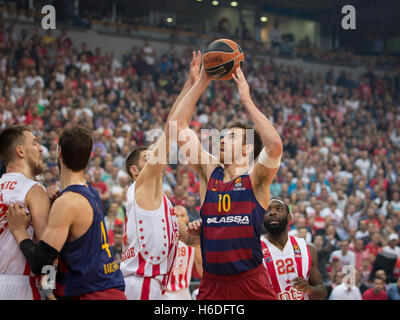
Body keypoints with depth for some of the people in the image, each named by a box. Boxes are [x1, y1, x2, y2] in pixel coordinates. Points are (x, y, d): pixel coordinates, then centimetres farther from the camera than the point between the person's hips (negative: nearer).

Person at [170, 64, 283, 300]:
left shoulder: (256, 178, -2)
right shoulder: (210, 172, 9)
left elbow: (275, 144, -22)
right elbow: (178, 124, 8)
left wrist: (246, 100, -16)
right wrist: (202, 81, 3)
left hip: (252, 284, -4)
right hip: (212, 284, 4)